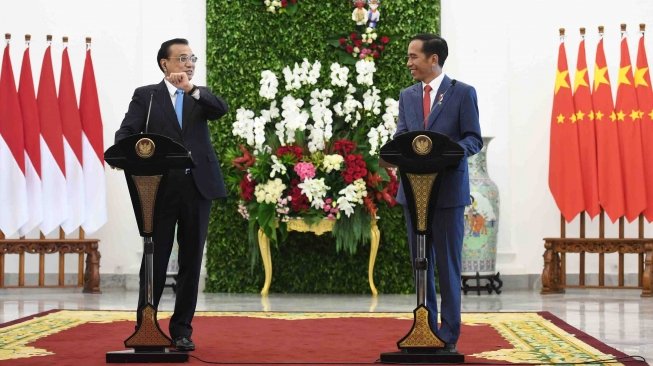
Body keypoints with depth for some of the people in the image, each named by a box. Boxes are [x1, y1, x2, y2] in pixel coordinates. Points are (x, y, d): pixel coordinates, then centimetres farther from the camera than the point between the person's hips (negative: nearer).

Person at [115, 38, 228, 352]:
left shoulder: (200, 96, 14)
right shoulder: (145, 95, 6)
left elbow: (221, 110, -7)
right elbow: (126, 132, -5)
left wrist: (192, 89, -23)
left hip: (197, 186, 3)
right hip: (160, 187, -2)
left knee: (191, 261, 5)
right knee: (155, 259, 0)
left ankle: (182, 329, 14)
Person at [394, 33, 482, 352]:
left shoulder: (463, 93, -1)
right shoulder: (407, 96, 13)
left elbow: (474, 140, -5)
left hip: (448, 191, -5)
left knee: (447, 264, -1)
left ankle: (449, 336, 5)